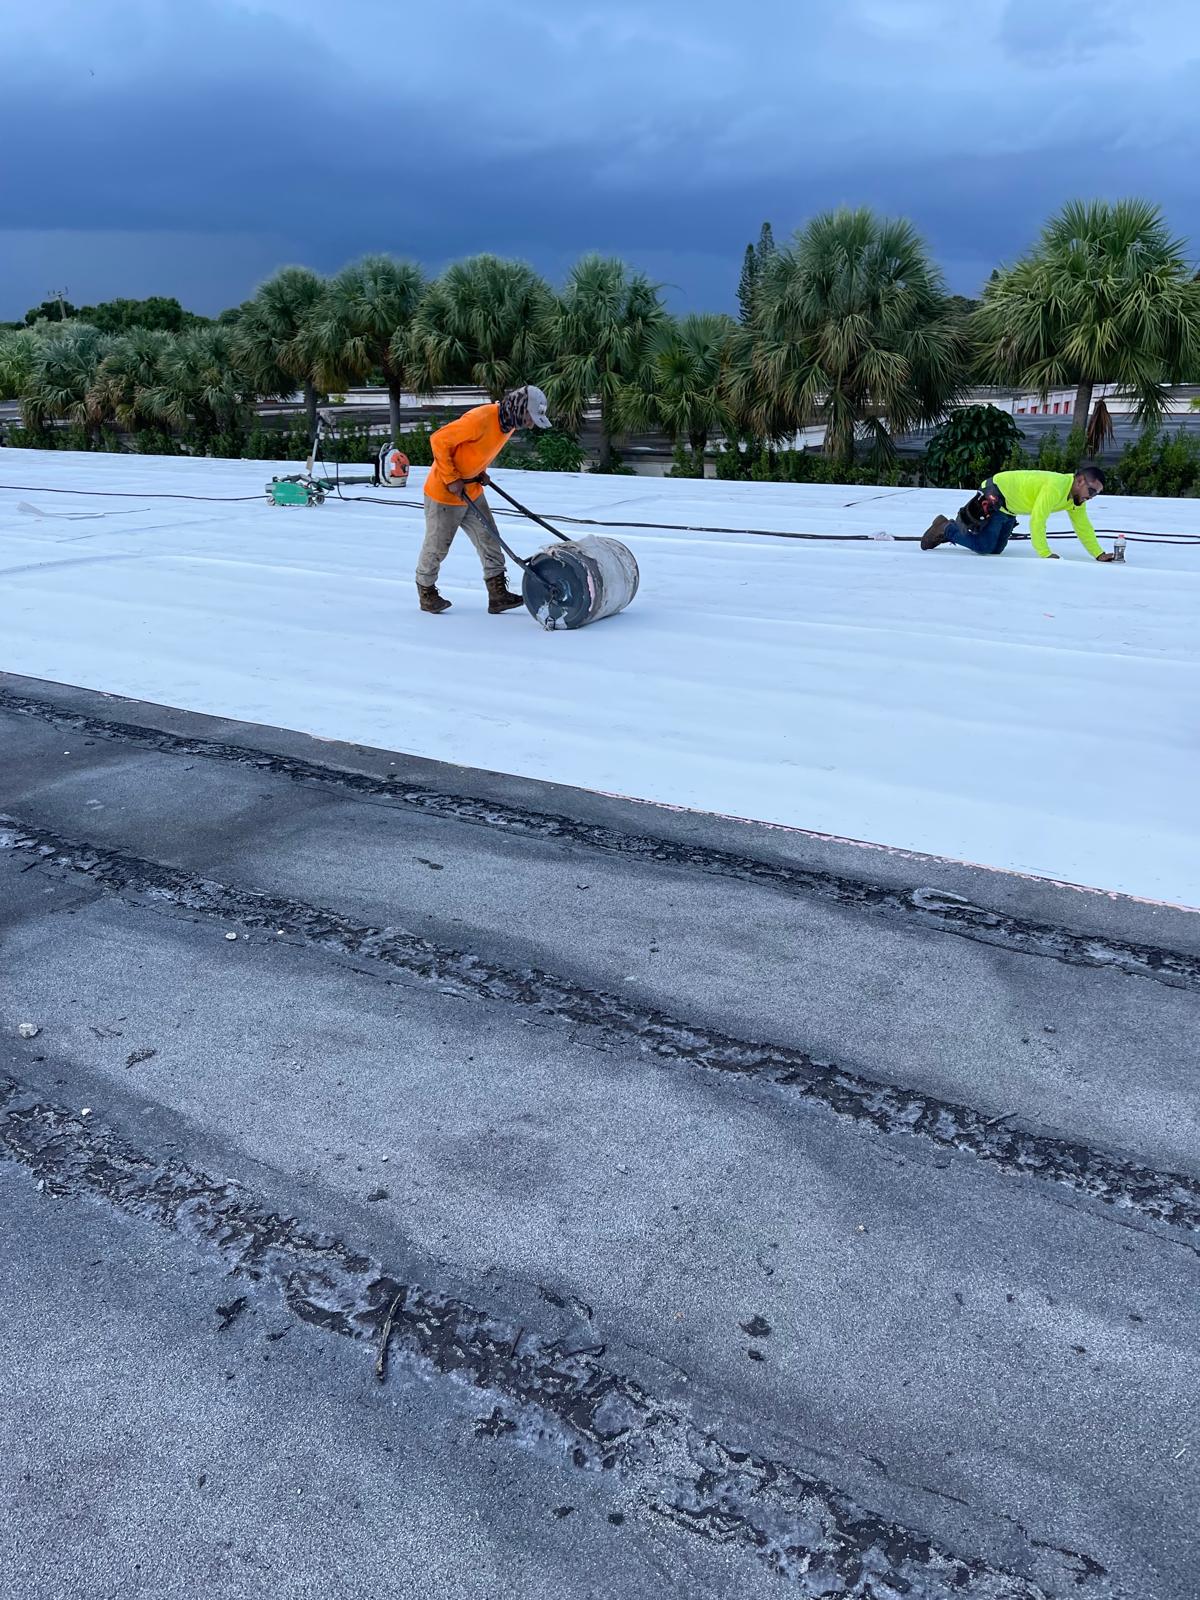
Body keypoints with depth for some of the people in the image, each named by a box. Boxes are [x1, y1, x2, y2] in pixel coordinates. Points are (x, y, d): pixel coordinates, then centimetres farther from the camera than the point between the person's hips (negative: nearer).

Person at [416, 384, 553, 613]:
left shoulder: (510, 423, -1)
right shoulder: (480, 419, -29)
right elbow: (439, 440, -26)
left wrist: (481, 471, 2)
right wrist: (452, 480, -24)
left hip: (472, 491, 8)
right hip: (444, 492, -8)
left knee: (489, 541, 3)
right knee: (436, 547, 7)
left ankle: (498, 595, 7)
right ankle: (426, 593, 26)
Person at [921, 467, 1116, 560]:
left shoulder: (1077, 498, -1)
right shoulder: (1055, 486, -30)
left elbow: (1083, 527, 7)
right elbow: (1037, 520, -34)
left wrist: (1099, 554, 0)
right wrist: (1045, 554, -34)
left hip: (1009, 507, 10)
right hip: (996, 497, -10)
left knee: (995, 550, 8)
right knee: (984, 547, -17)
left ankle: (955, 527, 22)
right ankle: (946, 529, 3)